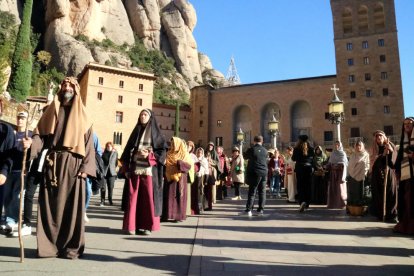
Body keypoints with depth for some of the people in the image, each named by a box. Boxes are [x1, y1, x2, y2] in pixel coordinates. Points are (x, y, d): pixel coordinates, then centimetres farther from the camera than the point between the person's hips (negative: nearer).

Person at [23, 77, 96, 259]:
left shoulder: (82, 116, 10)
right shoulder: (51, 111, 15)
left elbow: (88, 144, 2)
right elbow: (41, 135, 7)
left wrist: (86, 167, -9)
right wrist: (32, 142, -16)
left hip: (73, 164, -2)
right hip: (52, 163, 2)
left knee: (72, 206, -2)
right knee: (50, 205, 1)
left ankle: (71, 247, 6)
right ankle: (48, 245, 10)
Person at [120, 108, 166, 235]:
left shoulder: (156, 133, 7)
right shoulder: (136, 132, 16)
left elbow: (162, 151, 1)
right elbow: (127, 150, 12)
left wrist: (149, 156, -15)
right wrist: (126, 168, 1)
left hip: (149, 170, -3)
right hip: (134, 169, 3)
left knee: (148, 197, -4)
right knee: (133, 197, 0)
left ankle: (147, 225, 4)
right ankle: (132, 225, 6)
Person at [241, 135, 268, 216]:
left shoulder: (251, 149, -8)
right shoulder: (265, 150, 4)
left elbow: (245, 156, 9)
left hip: (254, 173, -3)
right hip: (264, 173, 3)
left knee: (252, 192, 0)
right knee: (262, 192, 9)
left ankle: (248, 210, -3)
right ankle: (260, 210, 11)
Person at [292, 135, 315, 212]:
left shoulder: (297, 149, -6)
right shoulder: (311, 149, 0)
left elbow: (293, 158, 3)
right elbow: (313, 159, 6)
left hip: (299, 168, -2)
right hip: (308, 168, 2)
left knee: (300, 186, 1)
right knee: (308, 186, 11)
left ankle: (302, 201, -20)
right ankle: (307, 203, 19)